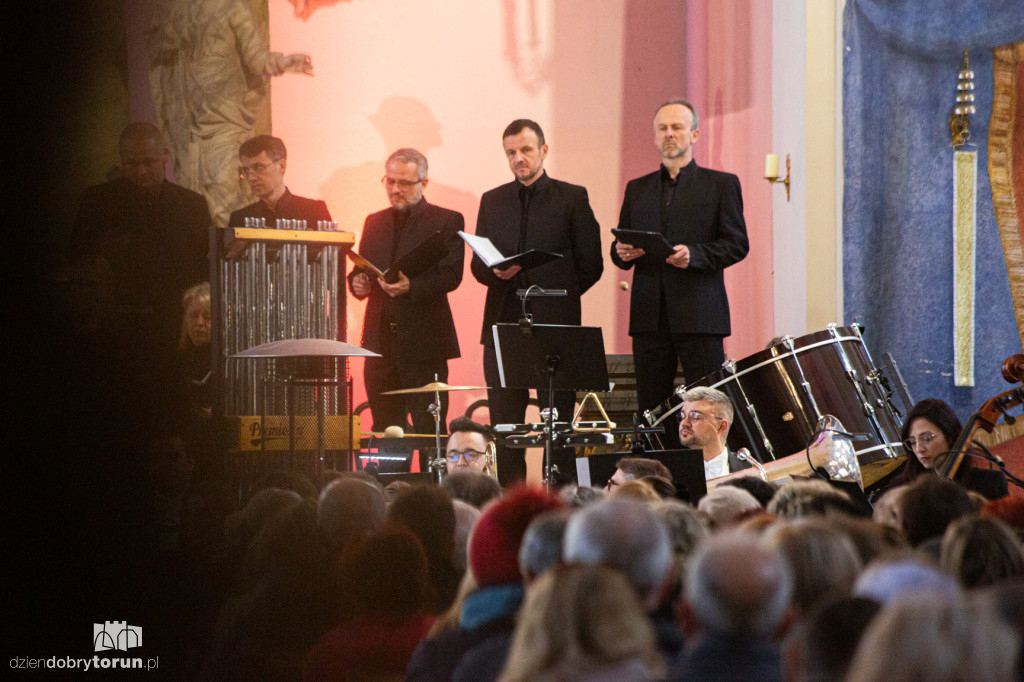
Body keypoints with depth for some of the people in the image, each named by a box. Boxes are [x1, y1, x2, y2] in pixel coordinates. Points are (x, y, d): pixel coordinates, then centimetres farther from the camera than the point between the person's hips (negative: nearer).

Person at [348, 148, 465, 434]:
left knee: (428, 431, -8)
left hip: (424, 344, -5)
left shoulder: (447, 222, 1)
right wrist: (358, 284, -4)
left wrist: (412, 287, -25)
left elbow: (451, 276, -9)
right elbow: (360, 270, 20)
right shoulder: (375, 223, 18)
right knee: (385, 432, 4)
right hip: (379, 343, 5)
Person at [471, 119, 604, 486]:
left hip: (555, 324, -4)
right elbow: (477, 265, 15)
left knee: (559, 421, -5)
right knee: (504, 424, 2)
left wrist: (556, 297, 2)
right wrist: (496, 273, -6)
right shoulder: (492, 201, 15)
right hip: (503, 324, 4)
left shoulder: (571, 198, 4)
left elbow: (591, 264, 4)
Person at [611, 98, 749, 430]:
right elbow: (620, 246, 20)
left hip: (699, 315, -4)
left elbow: (737, 244, 0)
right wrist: (622, 252, -4)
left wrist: (694, 255, -16)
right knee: (650, 412, 0)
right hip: (650, 316, 4)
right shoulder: (637, 189, 19)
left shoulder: (721, 184, 7)